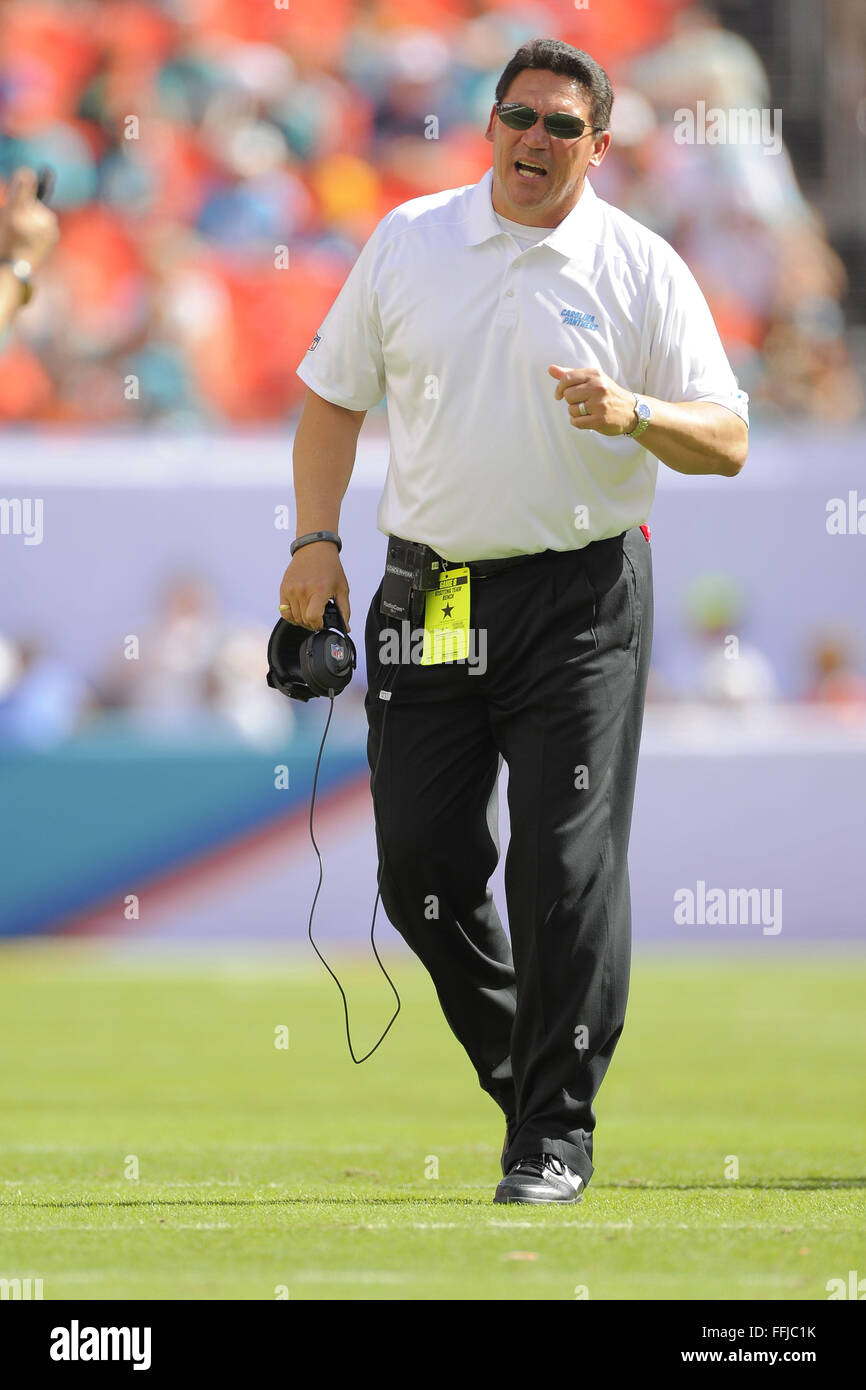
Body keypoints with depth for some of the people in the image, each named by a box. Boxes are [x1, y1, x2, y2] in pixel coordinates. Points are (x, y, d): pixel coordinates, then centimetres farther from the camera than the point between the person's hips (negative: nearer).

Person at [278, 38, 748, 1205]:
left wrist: (635, 413, -24)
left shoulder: (641, 268, -2)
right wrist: (317, 540, 3)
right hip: (429, 591, 3)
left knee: (567, 864, -8)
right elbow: (333, 393, 14)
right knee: (420, 864, 2)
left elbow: (727, 441, -4)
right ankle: (514, 1056, 25)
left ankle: (557, 1131, -1)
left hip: (581, 595, -3)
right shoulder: (407, 241, 6)